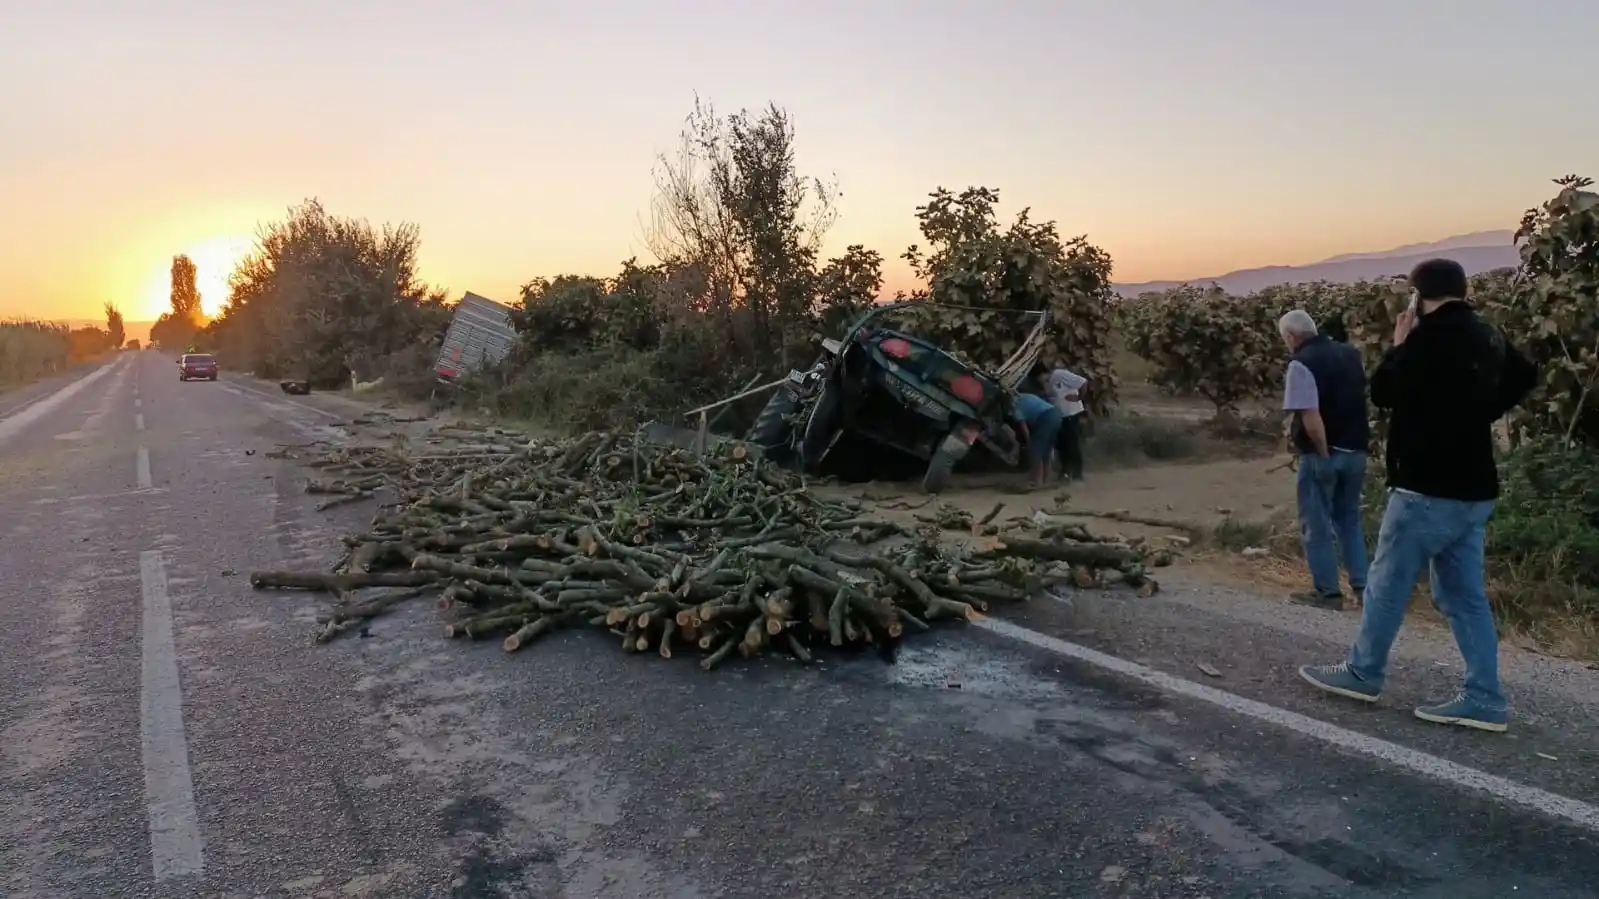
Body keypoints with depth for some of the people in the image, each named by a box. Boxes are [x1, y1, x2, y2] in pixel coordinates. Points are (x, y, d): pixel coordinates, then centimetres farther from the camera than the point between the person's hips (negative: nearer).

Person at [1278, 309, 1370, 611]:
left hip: (1321, 454, -7)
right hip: (1356, 450, 7)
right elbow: (1362, 399, 20)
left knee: (1317, 524, 6)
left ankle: (1328, 591, 10)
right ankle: (1362, 585, 20)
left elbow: (1311, 416, -23)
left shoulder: (1301, 363, -15)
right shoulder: (1351, 354, 9)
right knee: (1350, 519, 20)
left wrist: (1324, 451, -14)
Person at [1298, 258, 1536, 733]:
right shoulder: (1489, 338, 11)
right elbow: (1524, 376, 28)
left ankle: (1363, 674, 17)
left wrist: (1399, 344, 2)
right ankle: (1484, 699, 11)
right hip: (1472, 489, 8)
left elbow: (1383, 392, -12)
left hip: (1428, 488, -8)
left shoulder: (1433, 334, -16)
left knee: (1388, 584, 5)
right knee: (1465, 594, 11)